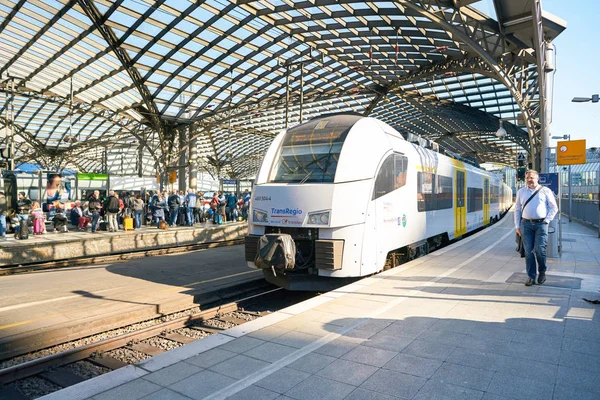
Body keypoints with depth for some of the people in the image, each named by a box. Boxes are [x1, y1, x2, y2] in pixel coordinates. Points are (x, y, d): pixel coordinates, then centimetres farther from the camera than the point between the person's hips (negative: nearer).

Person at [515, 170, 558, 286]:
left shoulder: (545, 191, 5)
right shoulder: (521, 192, 12)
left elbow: (554, 208, 7)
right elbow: (517, 209, 13)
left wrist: (547, 220, -3)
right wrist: (517, 226, 8)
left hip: (541, 224, -2)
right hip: (526, 224, 2)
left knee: (539, 249, -6)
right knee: (528, 251, 1)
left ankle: (542, 272, 19)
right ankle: (531, 277, 7)